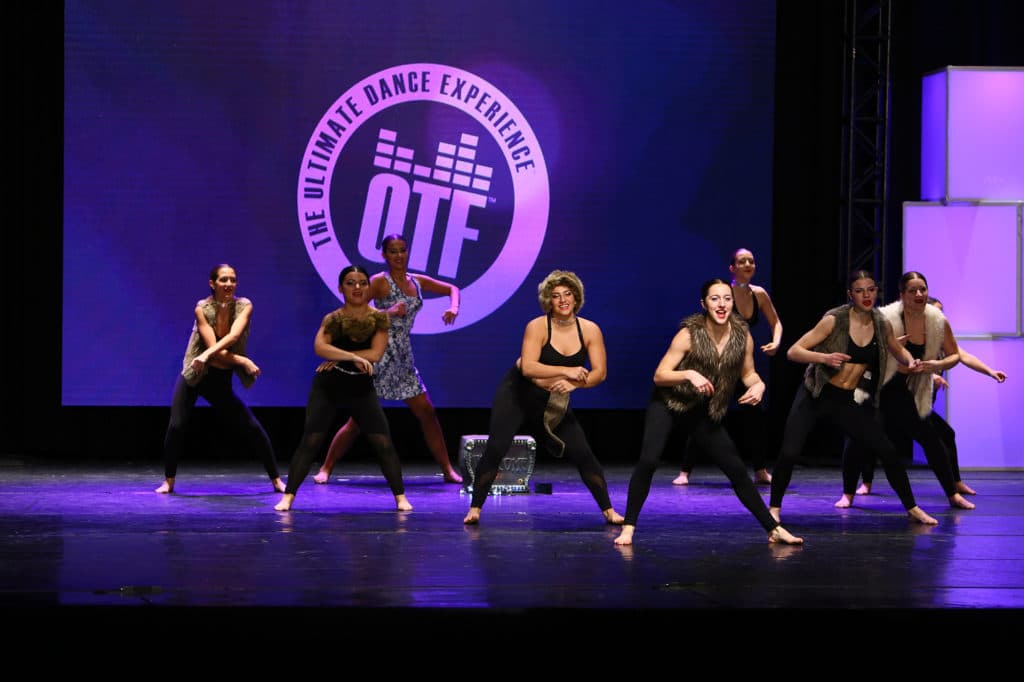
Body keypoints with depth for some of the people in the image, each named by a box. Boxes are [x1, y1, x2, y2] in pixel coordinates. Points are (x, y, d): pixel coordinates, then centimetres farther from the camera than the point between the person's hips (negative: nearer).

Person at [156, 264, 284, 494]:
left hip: (221, 381, 2)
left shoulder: (244, 306, -9)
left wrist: (207, 355, -39)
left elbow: (233, 336, -26)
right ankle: (169, 481, 5)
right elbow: (214, 349, -20)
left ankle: (276, 479, 12)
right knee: (176, 426, -15)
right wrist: (244, 362, -25)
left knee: (253, 428, -2)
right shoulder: (202, 308, -14)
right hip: (193, 377, -2)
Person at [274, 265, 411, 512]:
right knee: (310, 441, -8)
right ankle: (288, 496, -5)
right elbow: (320, 347, -22)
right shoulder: (332, 319, -5)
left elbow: (375, 354, -14)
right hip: (327, 388, -1)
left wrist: (338, 358, -17)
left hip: (361, 389, 1)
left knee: (383, 442, -5)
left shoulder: (379, 318, -2)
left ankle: (400, 497, 4)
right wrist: (353, 357, -29)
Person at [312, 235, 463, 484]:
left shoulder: (417, 281, 12)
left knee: (427, 414, 5)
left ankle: (448, 470, 12)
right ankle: (326, 469, 2)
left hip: (403, 358, 6)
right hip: (379, 354, -6)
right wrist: (388, 312, -26)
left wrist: (454, 307, 2)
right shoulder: (380, 282, -6)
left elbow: (452, 289, 23)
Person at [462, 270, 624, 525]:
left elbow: (600, 372, -13)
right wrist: (566, 371, -37)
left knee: (583, 454, -5)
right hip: (517, 395, -3)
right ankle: (475, 508, -7)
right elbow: (528, 367, -30)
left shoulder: (590, 331, -8)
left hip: (554, 403, 3)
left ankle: (609, 511, 7)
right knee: (495, 449, -17)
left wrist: (573, 383, -31)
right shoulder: (538, 327, -18)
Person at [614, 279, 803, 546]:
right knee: (648, 460, -24)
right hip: (668, 405, -4)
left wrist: (758, 385, -16)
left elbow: (748, 374, 7)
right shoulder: (689, 334, -21)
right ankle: (628, 527, -14)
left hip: (703, 412, 4)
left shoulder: (742, 337, -10)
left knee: (737, 469, 4)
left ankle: (773, 529, 15)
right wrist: (689, 374, -36)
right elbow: (659, 376, -19)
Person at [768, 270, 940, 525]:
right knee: (789, 454, -17)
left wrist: (911, 362, -1)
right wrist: (824, 357, -33)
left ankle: (912, 508, 17)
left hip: (849, 401, 4)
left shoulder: (882, 325, 1)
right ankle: (774, 507, 6)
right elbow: (793, 352, -16)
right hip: (815, 396, -4)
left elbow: (899, 351, 22)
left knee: (888, 452, -1)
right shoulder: (834, 320, -13)